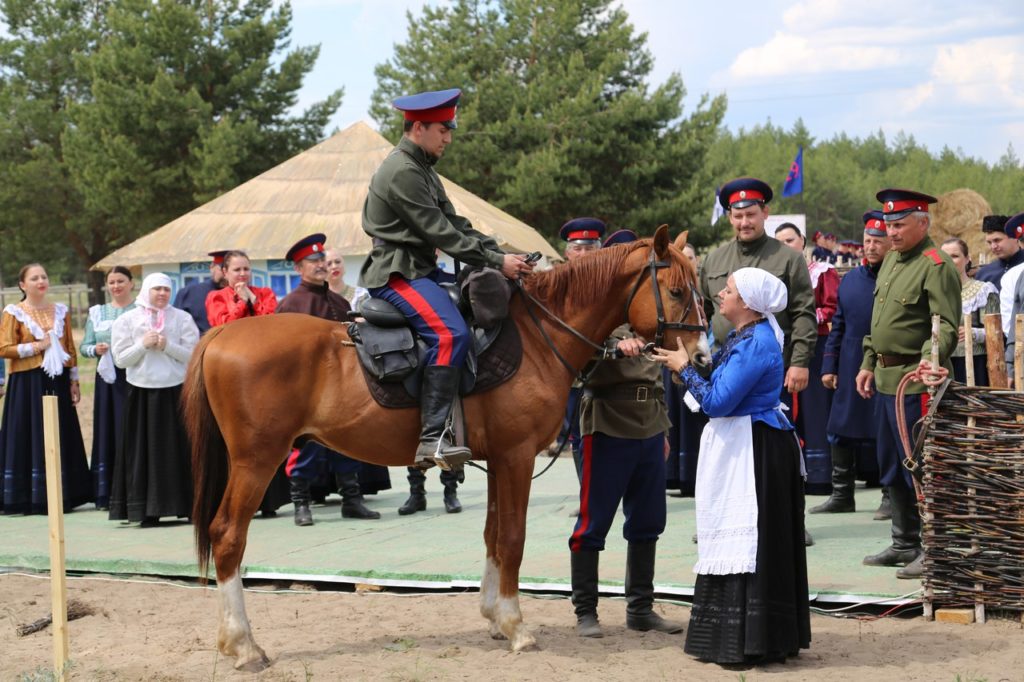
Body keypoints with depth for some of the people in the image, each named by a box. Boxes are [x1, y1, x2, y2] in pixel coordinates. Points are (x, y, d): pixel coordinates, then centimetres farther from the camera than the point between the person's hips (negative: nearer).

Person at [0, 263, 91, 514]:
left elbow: (70, 348, 13)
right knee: (30, 437, -4)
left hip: (57, 382, 4)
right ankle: (31, 498, -1)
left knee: (61, 437, 3)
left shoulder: (61, 311, 12)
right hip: (27, 383, -4)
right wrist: (36, 346, -13)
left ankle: (62, 497, 8)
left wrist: (74, 381, 8)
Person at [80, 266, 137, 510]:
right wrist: (96, 350, -8)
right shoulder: (97, 313, 14)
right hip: (108, 379, 3)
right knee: (108, 432, 2)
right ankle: (107, 494, 6)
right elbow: (84, 346, 12)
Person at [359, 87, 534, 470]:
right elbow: (440, 233, -19)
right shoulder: (401, 172, -15)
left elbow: (456, 223, 16)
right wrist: (495, 262, -17)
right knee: (450, 334, -29)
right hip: (396, 273, -11)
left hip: (419, 268, 11)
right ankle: (432, 438, -31)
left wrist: (500, 254, 2)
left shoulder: (423, 170, 18)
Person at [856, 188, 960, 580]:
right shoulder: (891, 260, 14)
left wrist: (930, 358, -37)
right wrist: (869, 364, 20)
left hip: (915, 382, -9)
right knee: (891, 468, 16)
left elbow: (947, 326, -21)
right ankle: (905, 544, 27)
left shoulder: (936, 266, -14)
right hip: (886, 380, 9)